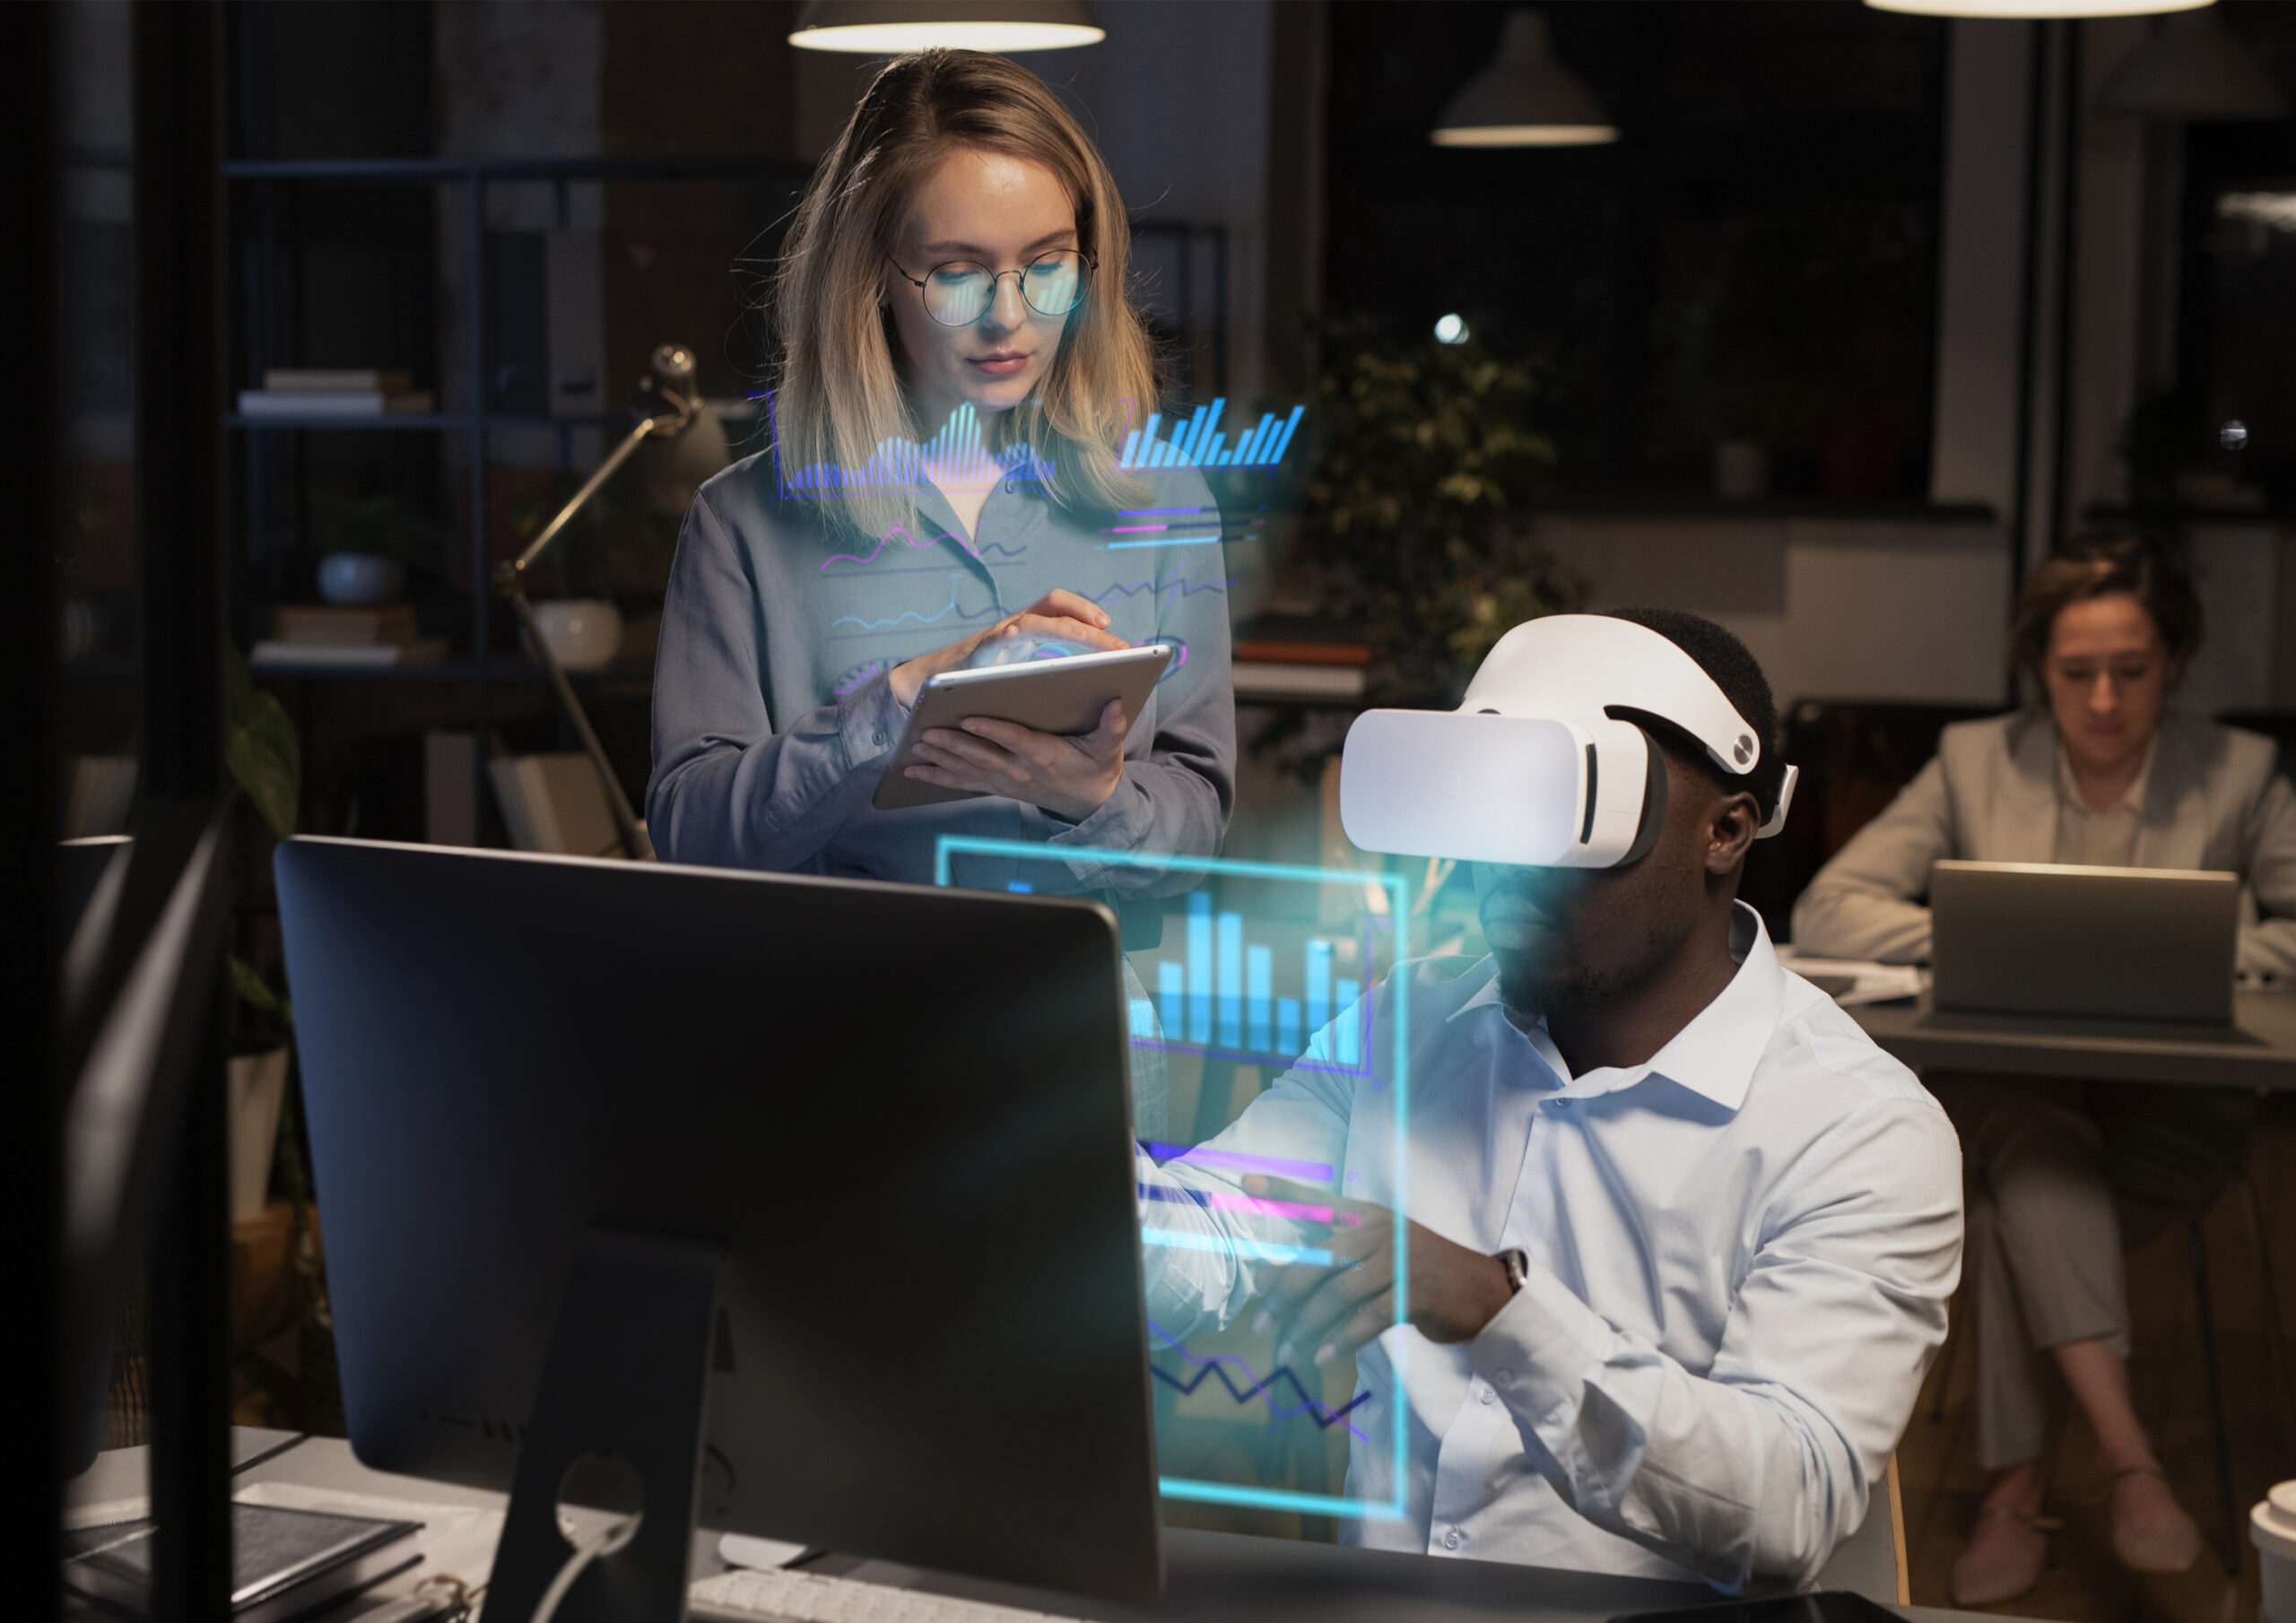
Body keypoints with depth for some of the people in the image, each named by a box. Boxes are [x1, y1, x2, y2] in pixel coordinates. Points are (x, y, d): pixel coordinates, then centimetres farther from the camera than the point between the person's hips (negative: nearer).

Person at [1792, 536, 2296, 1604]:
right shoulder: (1975, 763, 7)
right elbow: (1826, 913, 0)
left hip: (2173, 1107, -1)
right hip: (2006, 1090, 1)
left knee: (2008, 1214, -31)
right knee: (2036, 1145, -35)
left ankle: (2015, 1490, -24)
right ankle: (2128, 1459, -40)